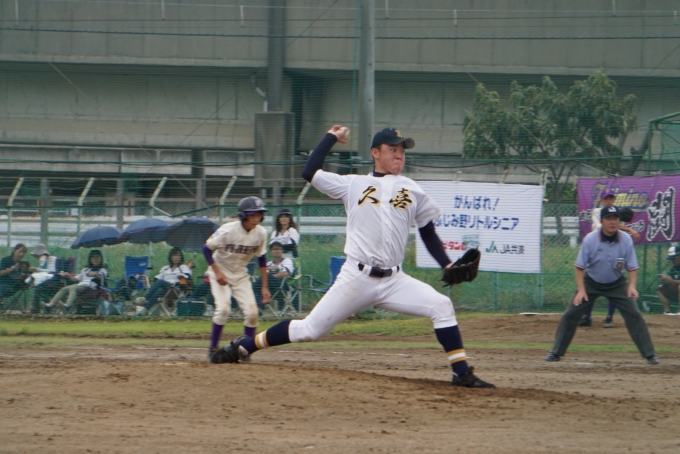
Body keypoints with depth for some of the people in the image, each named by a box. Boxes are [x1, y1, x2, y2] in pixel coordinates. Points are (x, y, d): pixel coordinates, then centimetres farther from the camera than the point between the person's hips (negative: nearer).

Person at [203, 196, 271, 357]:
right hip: (220, 272, -4)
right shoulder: (228, 230, -25)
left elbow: (261, 259, 1)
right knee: (223, 307, -22)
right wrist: (217, 272, -23)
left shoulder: (261, 233, -12)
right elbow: (207, 249, -16)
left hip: (241, 274, 4)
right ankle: (213, 348, -8)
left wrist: (264, 287, 1)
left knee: (251, 312, -9)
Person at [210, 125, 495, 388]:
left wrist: (448, 266, -1)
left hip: (394, 280, 2)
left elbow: (428, 234, 14)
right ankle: (242, 347, 11)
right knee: (309, 330, -3)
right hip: (356, 279, -2)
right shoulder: (354, 184, 6)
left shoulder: (413, 191, 10)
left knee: (441, 306, -18)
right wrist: (332, 138, 10)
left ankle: (462, 373, -13)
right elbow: (309, 172, 2)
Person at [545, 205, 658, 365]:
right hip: (591, 282, 0)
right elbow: (579, 267, -14)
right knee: (570, 314, -6)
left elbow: (632, 267, -7)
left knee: (634, 315, -11)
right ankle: (556, 352, 7)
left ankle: (649, 354, -5)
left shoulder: (626, 240, -15)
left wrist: (632, 285, -24)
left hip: (616, 284, 0)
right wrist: (581, 290, -23)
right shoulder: (590, 240, -20)